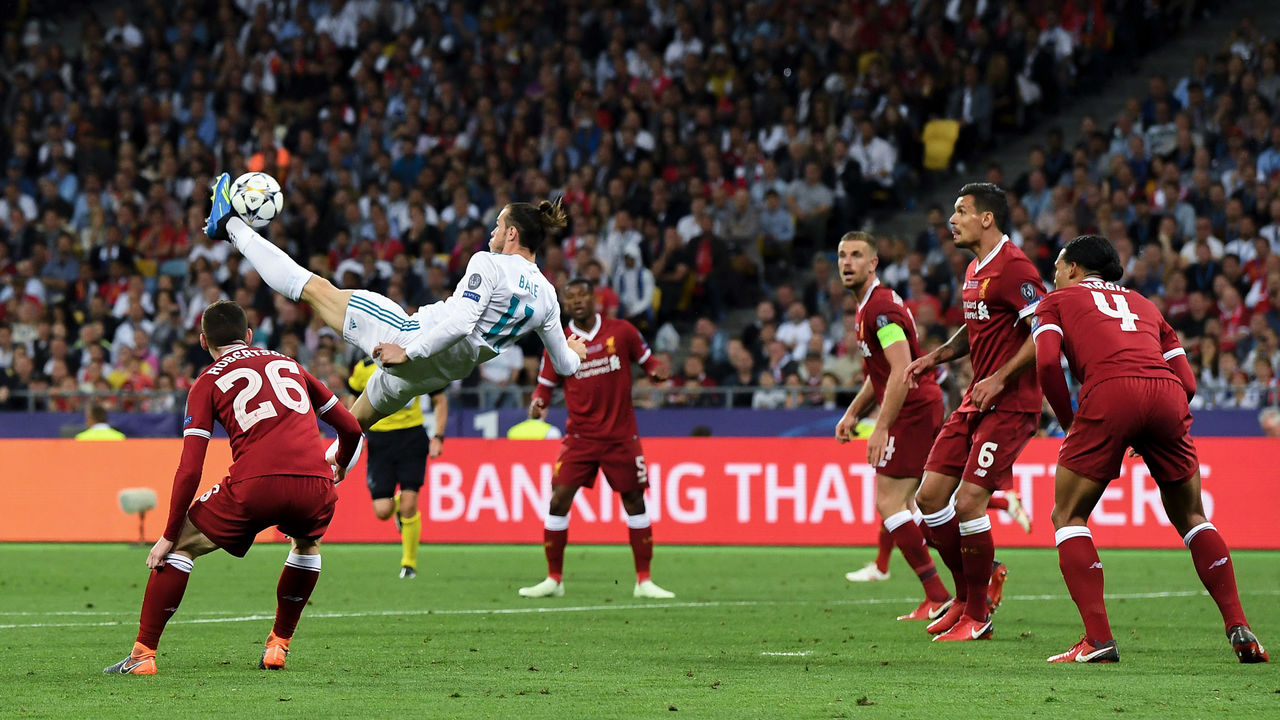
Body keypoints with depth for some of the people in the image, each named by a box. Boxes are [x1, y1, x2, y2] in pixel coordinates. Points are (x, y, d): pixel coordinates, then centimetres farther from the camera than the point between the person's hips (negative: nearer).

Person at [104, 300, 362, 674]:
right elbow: (350, 427, 29)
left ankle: (143, 654, 10)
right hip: (315, 485, 3)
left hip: (255, 486, -3)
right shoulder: (289, 364, 26)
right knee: (307, 542, 36)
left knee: (180, 545, 15)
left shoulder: (208, 383, 14)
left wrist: (169, 535, 11)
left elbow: (190, 470, 5)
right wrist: (338, 470, 50)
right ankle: (278, 645, 32)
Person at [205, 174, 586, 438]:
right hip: (444, 372, 6)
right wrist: (574, 351, 30)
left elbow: (461, 323, -26)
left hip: (417, 337, -6)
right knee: (356, 422, 29)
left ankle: (231, 226, 17)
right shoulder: (546, 296, 3)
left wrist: (408, 351, -21)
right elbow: (564, 365, 8)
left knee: (316, 290, 7)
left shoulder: (488, 265, -15)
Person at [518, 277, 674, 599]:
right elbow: (546, 384, 7)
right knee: (558, 500, -9)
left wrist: (658, 371, -13)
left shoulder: (622, 331, -1)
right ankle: (554, 579, 2)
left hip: (621, 436, 0)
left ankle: (644, 581, 10)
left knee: (634, 501, 1)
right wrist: (538, 403, -15)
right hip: (580, 436, 0)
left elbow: (647, 360, 9)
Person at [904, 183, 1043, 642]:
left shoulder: (1014, 268, -15)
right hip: (975, 402, 9)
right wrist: (936, 357, 13)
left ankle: (977, 616, 1)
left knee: (967, 503, -13)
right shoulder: (974, 271, 15)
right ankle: (972, 588, 22)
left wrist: (1000, 378, -25)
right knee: (930, 497, 4)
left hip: (1010, 405, -9)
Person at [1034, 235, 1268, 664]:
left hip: (1109, 392, -4)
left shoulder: (1058, 301, 25)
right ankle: (1238, 629, 7)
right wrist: (1148, 438, 31)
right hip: (1168, 395, 4)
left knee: (1068, 516, 10)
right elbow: (1188, 381, 24)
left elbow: (1047, 362, 5)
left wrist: (1069, 423, 16)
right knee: (1191, 518, 20)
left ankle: (1098, 640, -3)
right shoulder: (1144, 305, 36)